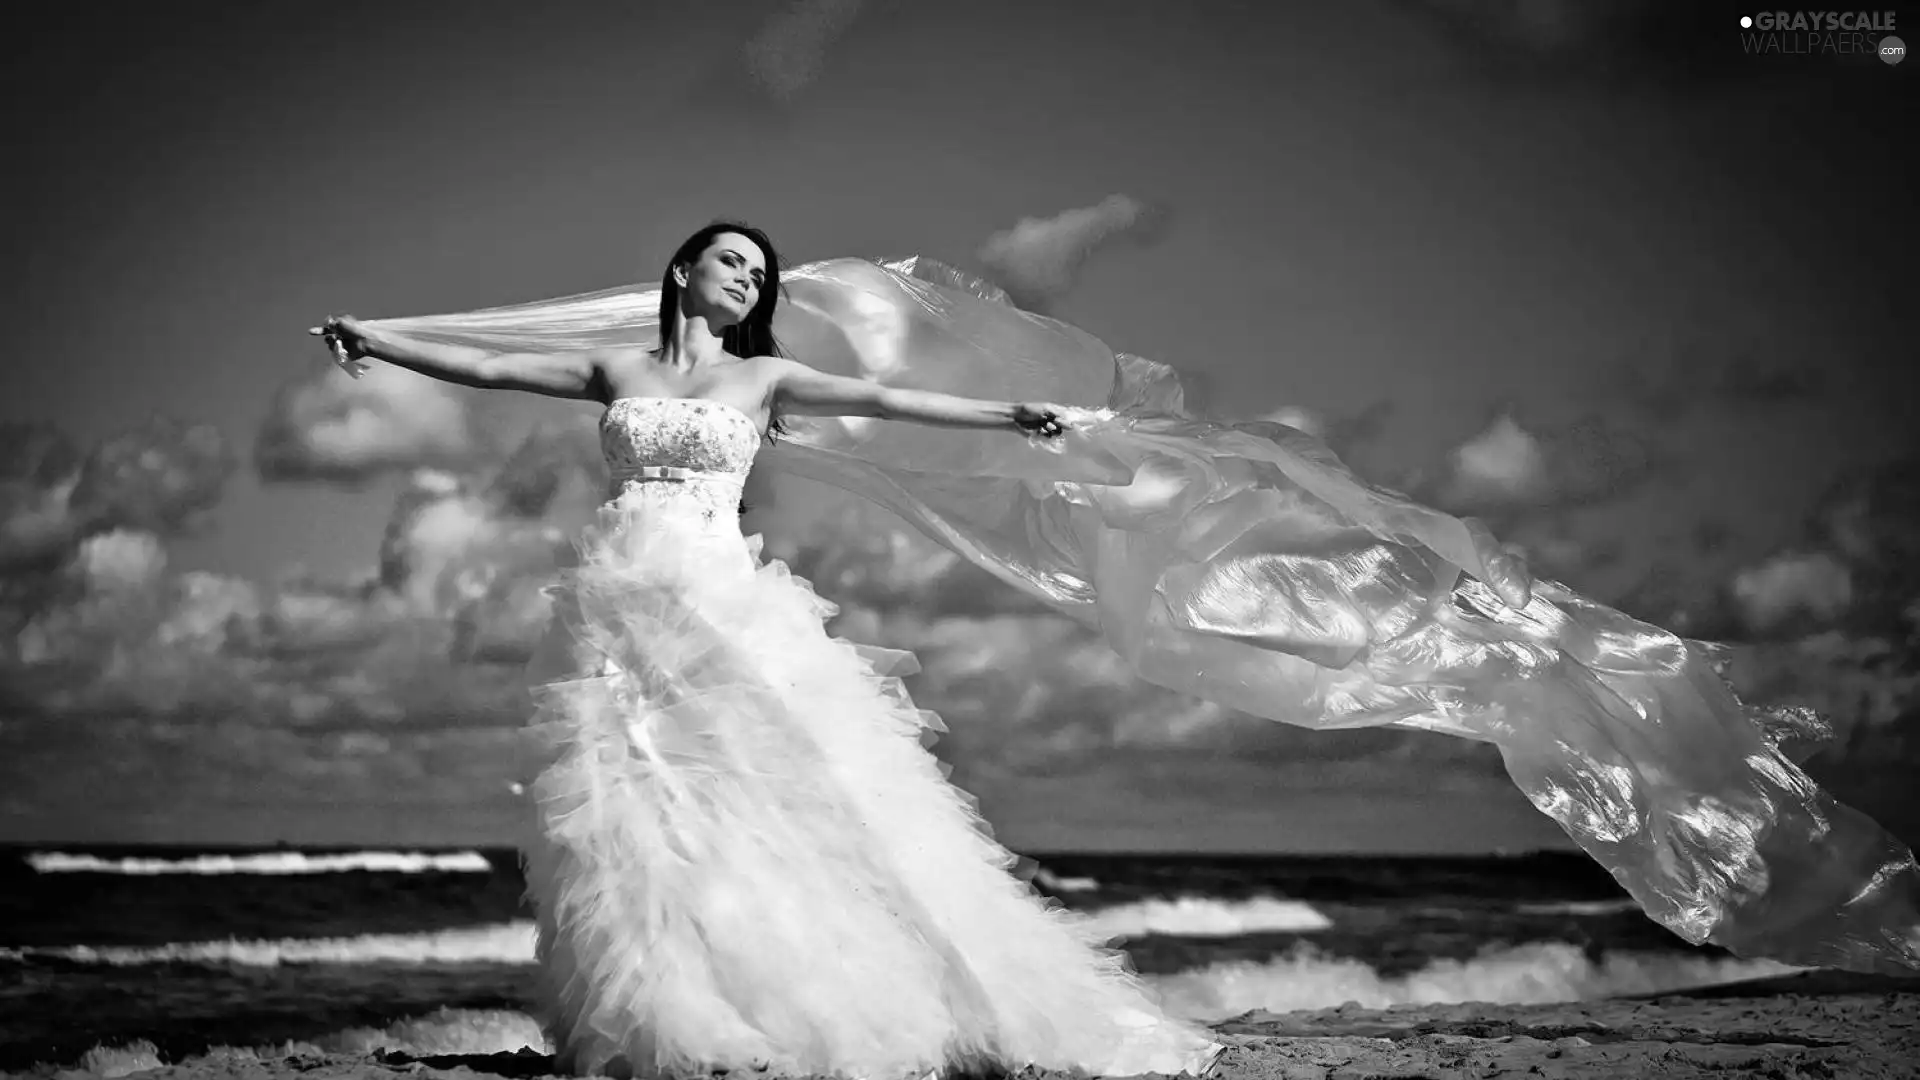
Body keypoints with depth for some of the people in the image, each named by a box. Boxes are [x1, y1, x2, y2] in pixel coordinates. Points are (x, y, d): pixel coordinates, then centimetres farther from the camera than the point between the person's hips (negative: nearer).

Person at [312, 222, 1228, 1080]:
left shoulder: (761, 375, 12)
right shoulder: (618, 371, 15)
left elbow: (879, 400, 3)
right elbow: (492, 368, 15)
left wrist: (1008, 414, -6)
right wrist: (378, 342, 10)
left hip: (720, 605, -1)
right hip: (620, 608, 1)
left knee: (749, 796, -11)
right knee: (626, 806, -8)